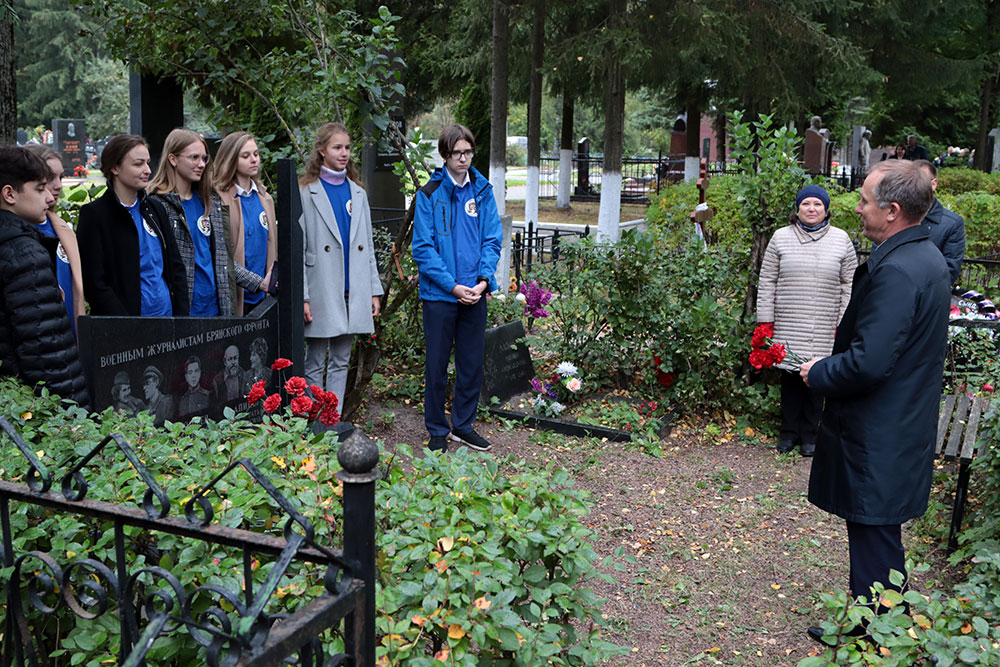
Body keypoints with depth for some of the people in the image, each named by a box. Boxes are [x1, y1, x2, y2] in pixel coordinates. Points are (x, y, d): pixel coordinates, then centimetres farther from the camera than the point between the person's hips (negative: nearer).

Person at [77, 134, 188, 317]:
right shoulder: (94, 214, -5)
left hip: (167, 314, 5)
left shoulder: (156, 209, 13)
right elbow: (94, 283, -11)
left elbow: (176, 267, 14)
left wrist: (181, 316, 1)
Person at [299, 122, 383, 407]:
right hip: (321, 293, -5)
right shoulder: (306, 192, -2)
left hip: (353, 293, 5)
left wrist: (374, 290, 9)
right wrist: (301, 297, -11)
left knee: (341, 362, 10)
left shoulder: (358, 193, 13)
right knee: (315, 365, 2)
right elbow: (297, 249, -5)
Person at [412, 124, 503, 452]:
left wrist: (483, 280, -9)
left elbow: (492, 240, 6)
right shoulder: (429, 194, -5)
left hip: (475, 294, 4)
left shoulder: (482, 191, 6)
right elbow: (423, 248, -8)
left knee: (472, 364, 12)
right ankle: (437, 431, 20)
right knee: (437, 365, 5)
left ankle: (463, 425, 28)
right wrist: (453, 286, -14)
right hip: (439, 294, -3)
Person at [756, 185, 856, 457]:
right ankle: (789, 432, 22)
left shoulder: (841, 240, 4)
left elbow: (849, 285, 6)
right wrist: (765, 321, 1)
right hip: (787, 326, 0)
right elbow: (767, 282, 5)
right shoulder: (781, 238, 3)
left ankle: (810, 434, 20)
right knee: (790, 377, 7)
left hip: (824, 330, 0)